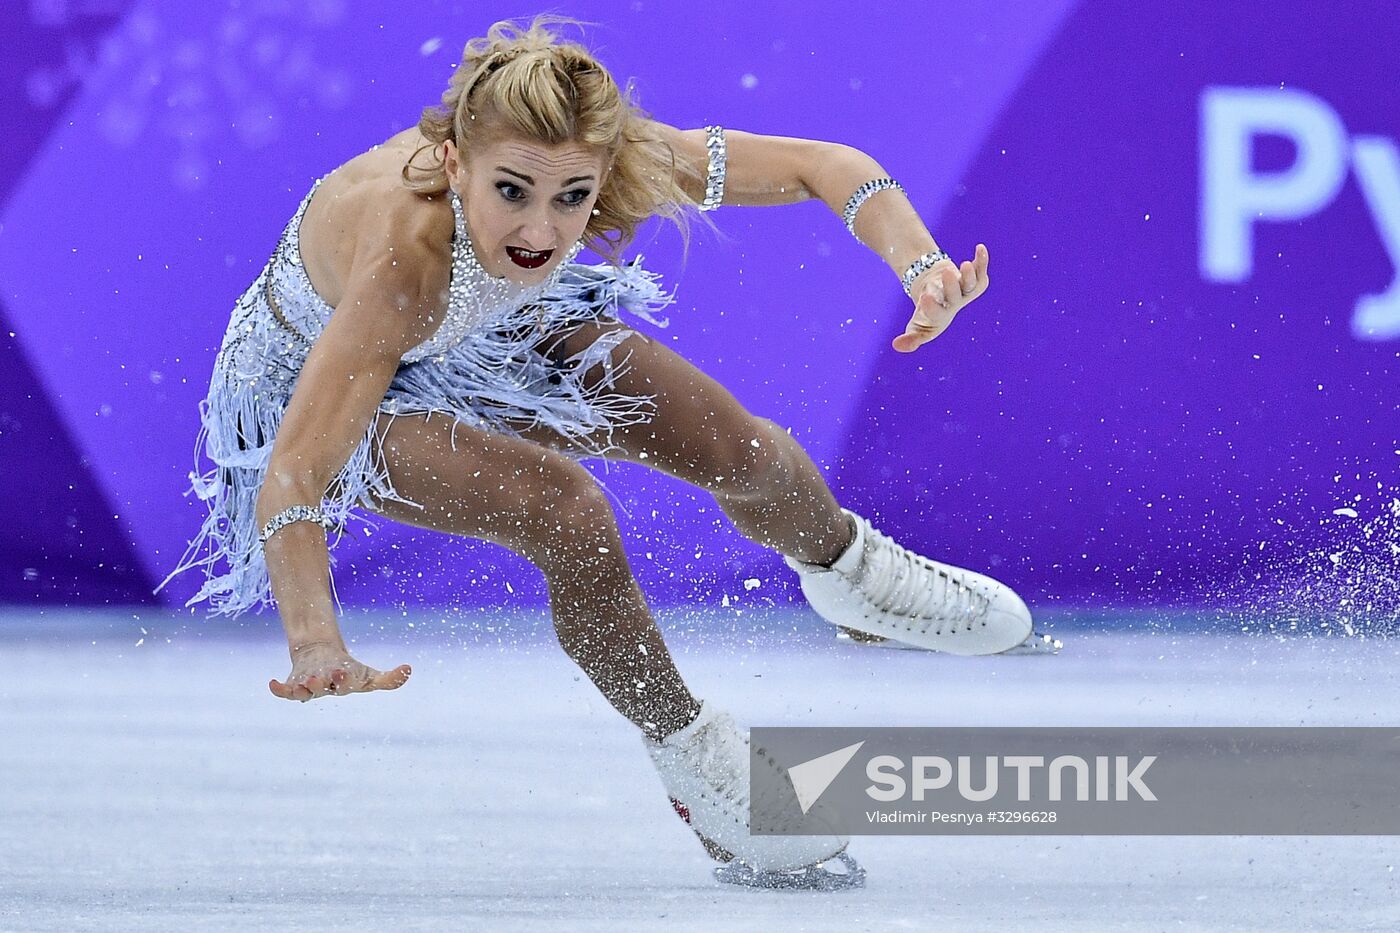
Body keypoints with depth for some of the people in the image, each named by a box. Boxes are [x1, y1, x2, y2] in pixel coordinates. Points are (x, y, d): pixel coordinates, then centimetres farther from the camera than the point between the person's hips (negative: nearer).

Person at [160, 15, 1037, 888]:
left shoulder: (611, 161, -33)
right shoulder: (402, 251, -46)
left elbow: (823, 166, -22)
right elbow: (289, 480, -49)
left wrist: (922, 267, -40)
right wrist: (316, 647, -64)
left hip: (489, 336, 5)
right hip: (324, 380, -5)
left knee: (742, 450, 2)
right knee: (567, 512, -26)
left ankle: (844, 567, 40)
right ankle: (693, 758, 0)